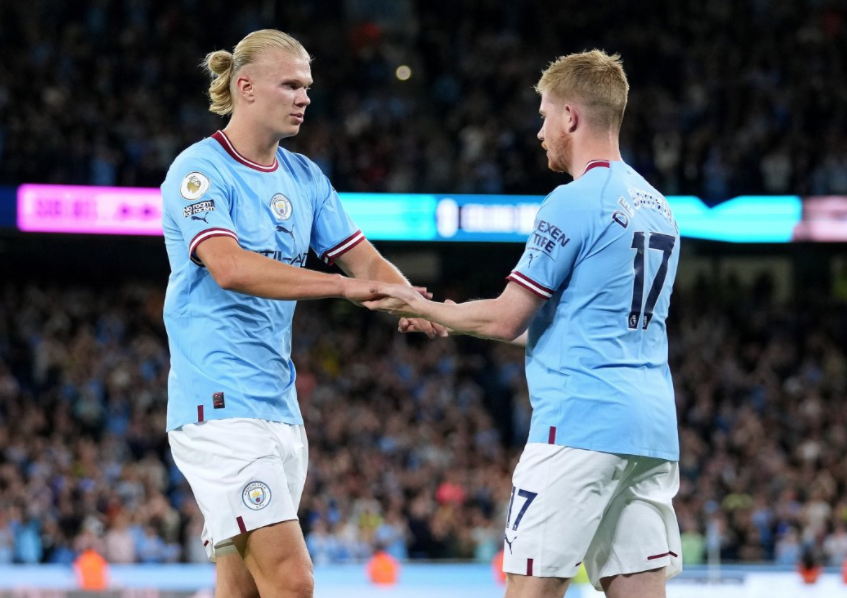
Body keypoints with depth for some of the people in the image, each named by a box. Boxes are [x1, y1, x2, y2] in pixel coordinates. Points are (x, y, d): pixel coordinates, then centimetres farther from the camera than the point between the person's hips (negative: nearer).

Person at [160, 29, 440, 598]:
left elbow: (365, 261, 14)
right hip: (220, 404, -8)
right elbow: (229, 267, -23)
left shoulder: (304, 178, 15)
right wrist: (344, 285, -30)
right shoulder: (200, 171, -8)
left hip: (280, 406, 8)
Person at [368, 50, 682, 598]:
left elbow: (506, 319, -7)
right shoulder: (658, 207, 18)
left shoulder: (573, 203, -9)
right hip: (654, 427, 8)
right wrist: (455, 321, 30)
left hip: (581, 422, -8)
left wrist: (423, 308, 11)